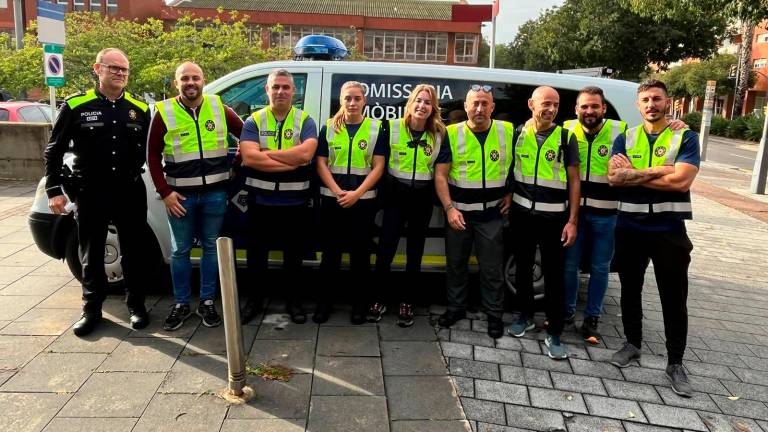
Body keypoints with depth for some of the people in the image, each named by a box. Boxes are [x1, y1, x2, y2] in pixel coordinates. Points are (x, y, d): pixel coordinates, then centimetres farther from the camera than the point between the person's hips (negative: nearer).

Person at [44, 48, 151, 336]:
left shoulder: (140, 109, 5)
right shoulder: (76, 105, -2)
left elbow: (148, 150, 12)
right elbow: (54, 150, 1)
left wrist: (135, 176, 5)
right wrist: (54, 190, -4)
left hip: (130, 192, 2)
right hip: (90, 193, -1)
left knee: (133, 252, 9)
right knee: (91, 255, 10)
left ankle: (136, 305, 23)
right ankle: (91, 309, 24)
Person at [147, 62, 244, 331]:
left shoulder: (219, 108, 2)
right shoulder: (164, 113, -2)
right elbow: (152, 156, 1)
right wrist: (165, 192, -5)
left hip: (215, 192, 1)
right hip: (181, 194, -1)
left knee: (211, 247, 9)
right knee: (180, 250, 7)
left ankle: (207, 302, 21)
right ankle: (181, 304, 20)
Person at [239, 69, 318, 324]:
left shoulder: (305, 121, 0)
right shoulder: (253, 121, 1)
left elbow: (306, 154, -19)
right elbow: (249, 158, -15)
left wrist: (267, 153, -14)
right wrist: (292, 162, -18)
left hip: (295, 202, -1)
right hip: (261, 201, 1)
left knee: (293, 255, 12)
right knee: (257, 254, 13)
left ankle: (294, 301, 28)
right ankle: (253, 300, 30)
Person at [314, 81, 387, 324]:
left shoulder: (376, 129, 2)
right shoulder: (329, 127, 6)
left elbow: (378, 167, -3)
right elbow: (321, 164, 1)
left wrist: (356, 194, -13)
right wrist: (338, 192, -12)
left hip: (363, 200, -1)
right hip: (332, 198, 1)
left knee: (360, 253, 5)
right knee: (330, 251, 6)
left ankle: (359, 304, 17)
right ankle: (324, 302, 18)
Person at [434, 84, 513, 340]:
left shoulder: (508, 132, -1)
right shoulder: (452, 134, -5)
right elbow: (440, 175, -6)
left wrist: (510, 194, 1)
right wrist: (449, 208, -15)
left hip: (491, 213, 0)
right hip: (458, 212, 1)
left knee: (492, 268, 7)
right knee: (456, 263, 14)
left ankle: (494, 315, 23)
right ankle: (456, 308, 32)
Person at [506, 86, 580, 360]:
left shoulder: (566, 137, -3)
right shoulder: (518, 135, 3)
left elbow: (574, 181, -2)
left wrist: (572, 220, -7)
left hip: (554, 217, -2)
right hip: (522, 214, 3)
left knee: (554, 275, 2)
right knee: (522, 268, 13)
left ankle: (554, 334, 12)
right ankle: (526, 317, 33)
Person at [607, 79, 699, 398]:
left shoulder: (685, 137, -1)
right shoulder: (625, 138, 6)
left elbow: (682, 181, -16)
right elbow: (613, 177, -9)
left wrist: (635, 174, -11)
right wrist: (660, 171, -15)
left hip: (669, 230, -2)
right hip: (629, 227, 3)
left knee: (674, 298, 5)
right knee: (630, 289, 14)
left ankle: (675, 363, 18)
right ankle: (632, 343, 33)